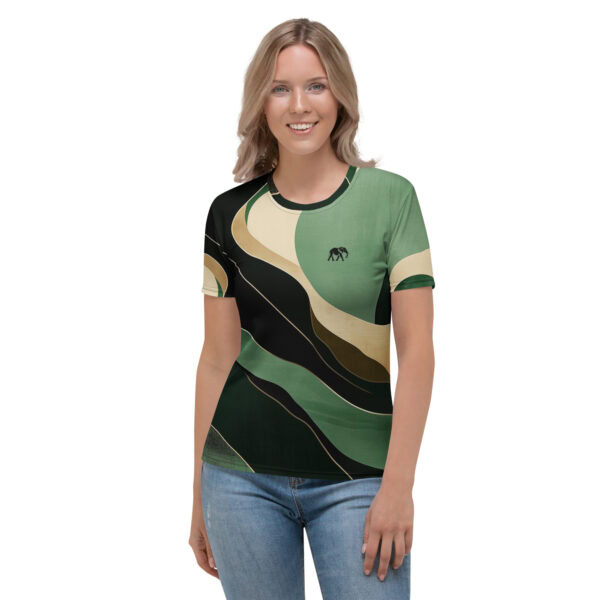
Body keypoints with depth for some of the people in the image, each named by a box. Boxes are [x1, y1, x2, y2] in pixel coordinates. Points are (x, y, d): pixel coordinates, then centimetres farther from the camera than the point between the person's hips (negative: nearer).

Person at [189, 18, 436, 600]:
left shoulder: (389, 197, -3)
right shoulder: (231, 214, 3)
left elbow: (416, 349, -5)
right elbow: (217, 359, 7)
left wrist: (398, 484, -11)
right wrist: (198, 497, 8)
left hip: (356, 480, -1)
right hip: (244, 479, 2)